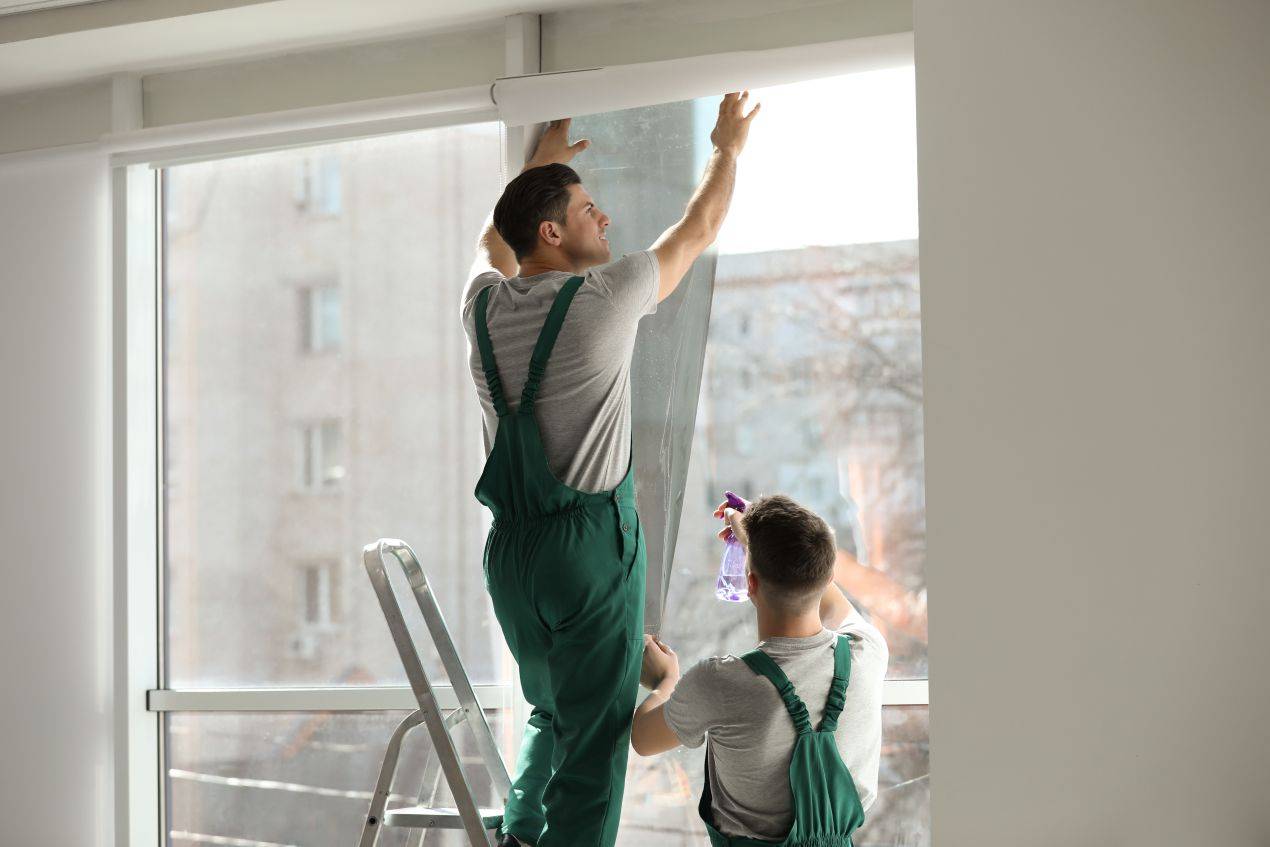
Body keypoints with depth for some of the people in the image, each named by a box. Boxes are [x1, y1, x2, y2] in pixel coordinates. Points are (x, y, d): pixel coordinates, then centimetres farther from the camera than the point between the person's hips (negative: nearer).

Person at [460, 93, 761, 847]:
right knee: (594, 740, -4)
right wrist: (730, 147, 24)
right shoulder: (606, 298, -9)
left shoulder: (485, 303, 5)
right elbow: (699, 231, 7)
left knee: (551, 714, 24)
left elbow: (494, 241, 30)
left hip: (510, 547, 7)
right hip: (591, 541, -6)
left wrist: (542, 164, 44)